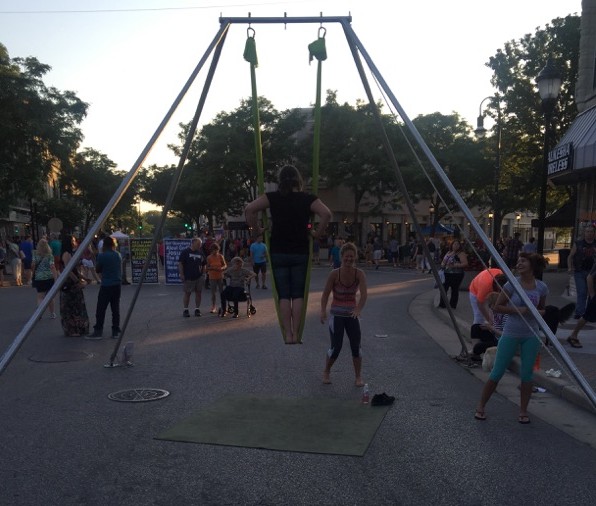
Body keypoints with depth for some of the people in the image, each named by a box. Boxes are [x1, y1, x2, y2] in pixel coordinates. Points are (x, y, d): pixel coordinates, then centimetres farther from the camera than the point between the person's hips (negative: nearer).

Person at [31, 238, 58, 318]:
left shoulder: (35, 254, -1)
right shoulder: (50, 255, -4)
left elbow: (33, 265, -3)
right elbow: (52, 267, -10)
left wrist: (33, 273, 13)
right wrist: (56, 278, -11)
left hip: (38, 278, 0)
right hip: (49, 278, 0)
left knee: (40, 297, 3)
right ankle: (52, 314, 22)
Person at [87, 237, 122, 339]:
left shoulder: (102, 256, -12)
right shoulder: (118, 255, 6)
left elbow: (97, 270, -1)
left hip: (106, 285, -5)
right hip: (117, 284, 5)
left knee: (101, 309, 1)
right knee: (115, 308, 9)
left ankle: (98, 331, 3)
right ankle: (116, 331, 11)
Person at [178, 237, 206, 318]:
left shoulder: (200, 253, 10)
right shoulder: (185, 252, -4)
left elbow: (204, 264, 17)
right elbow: (180, 263, -7)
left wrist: (203, 273, 8)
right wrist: (181, 274, -13)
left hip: (198, 277, 4)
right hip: (188, 277, -4)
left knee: (198, 293, 5)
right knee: (187, 293, 3)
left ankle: (197, 309, 15)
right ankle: (185, 310, 12)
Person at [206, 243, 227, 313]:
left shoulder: (221, 256, 1)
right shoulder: (209, 258, -2)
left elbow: (225, 265, 2)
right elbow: (207, 267, -3)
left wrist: (222, 268, -19)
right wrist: (212, 268, -21)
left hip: (220, 277, 1)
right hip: (212, 277, -1)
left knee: (221, 292, 1)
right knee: (213, 293, 4)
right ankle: (213, 307, 12)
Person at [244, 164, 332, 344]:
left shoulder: (273, 197, 0)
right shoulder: (307, 199, 0)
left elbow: (249, 210, -11)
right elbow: (326, 213, -14)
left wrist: (256, 230, 1)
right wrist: (318, 233, -2)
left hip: (278, 253, 0)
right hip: (300, 253, 0)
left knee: (284, 295, 4)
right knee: (298, 295, 7)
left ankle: (288, 335, 5)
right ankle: (295, 335, 7)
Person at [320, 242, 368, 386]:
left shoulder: (359, 274, -11)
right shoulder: (334, 274, -14)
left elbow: (364, 293, -23)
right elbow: (325, 294, -10)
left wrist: (359, 309, -39)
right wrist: (323, 311, -22)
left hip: (352, 315, 2)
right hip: (337, 315, -2)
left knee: (356, 346, 0)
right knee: (336, 347, -3)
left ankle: (358, 376, 16)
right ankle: (326, 372, 22)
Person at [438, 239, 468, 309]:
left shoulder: (461, 254, -7)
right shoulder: (449, 252, 16)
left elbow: (465, 264, -17)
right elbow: (443, 261, 26)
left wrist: (455, 265, -21)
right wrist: (442, 264, 4)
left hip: (456, 275, -7)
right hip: (447, 274, 7)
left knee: (454, 290, 0)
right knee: (443, 288, 5)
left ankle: (452, 305, 8)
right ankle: (442, 304, 13)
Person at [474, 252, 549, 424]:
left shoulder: (541, 287, 0)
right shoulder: (512, 284, -8)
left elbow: (542, 310, 14)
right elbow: (497, 307, -6)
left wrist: (536, 312, -10)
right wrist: (518, 310, -18)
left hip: (531, 335, 2)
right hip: (511, 334, -2)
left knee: (527, 374, 4)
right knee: (497, 372, 2)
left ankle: (523, 411, 17)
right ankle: (480, 406, 15)